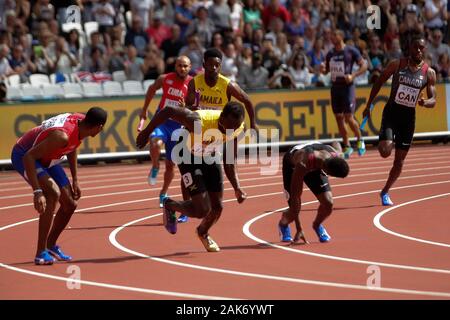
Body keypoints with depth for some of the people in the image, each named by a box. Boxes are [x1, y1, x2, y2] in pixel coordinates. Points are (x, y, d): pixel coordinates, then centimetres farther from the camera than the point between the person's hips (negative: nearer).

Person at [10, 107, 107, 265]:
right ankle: (41, 253, -27)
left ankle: (51, 245, 31)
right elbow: (29, 157, -39)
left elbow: (72, 148, 10)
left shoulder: (81, 121, -11)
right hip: (24, 156, -9)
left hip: (47, 158, 9)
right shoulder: (62, 136, -37)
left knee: (70, 204, 8)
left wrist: (75, 180, 12)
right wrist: (37, 191, -44)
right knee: (53, 193, -30)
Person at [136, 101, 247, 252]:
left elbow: (229, 164, -6)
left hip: (211, 155, 5)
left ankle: (203, 233, 42)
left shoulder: (237, 128, -21)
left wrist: (237, 188, -15)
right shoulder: (199, 122, -41)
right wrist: (146, 132, -23)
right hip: (189, 156, -5)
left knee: (217, 207, 7)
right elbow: (168, 110, -32)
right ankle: (170, 206, 19)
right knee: (202, 210, -13)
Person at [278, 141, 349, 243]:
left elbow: (336, 144, -6)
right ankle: (283, 224, 27)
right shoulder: (302, 165, -47)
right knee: (295, 209, -11)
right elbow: (295, 197, -40)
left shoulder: (338, 156, -33)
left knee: (328, 203, -15)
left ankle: (317, 225, 19)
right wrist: (299, 230, -39)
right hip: (292, 164, -3)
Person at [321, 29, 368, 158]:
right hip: (335, 88, 6)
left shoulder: (351, 51, -6)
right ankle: (347, 147, 13)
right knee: (339, 118, 4)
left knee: (349, 117, -11)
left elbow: (364, 66, -5)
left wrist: (353, 75, -18)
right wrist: (322, 68, -5)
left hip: (347, 87, -6)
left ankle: (360, 140, 13)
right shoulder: (330, 53, 11)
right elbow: (326, 70, 19)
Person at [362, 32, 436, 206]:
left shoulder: (429, 73, -2)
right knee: (385, 152, -25)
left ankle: (385, 192, 27)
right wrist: (368, 105, 2)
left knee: (399, 161, 8)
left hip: (409, 116, 2)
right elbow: (379, 83, 3)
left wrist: (425, 102, -23)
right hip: (391, 112, -2)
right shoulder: (397, 65, -7)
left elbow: (433, 100, 0)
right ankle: (387, 142, 12)